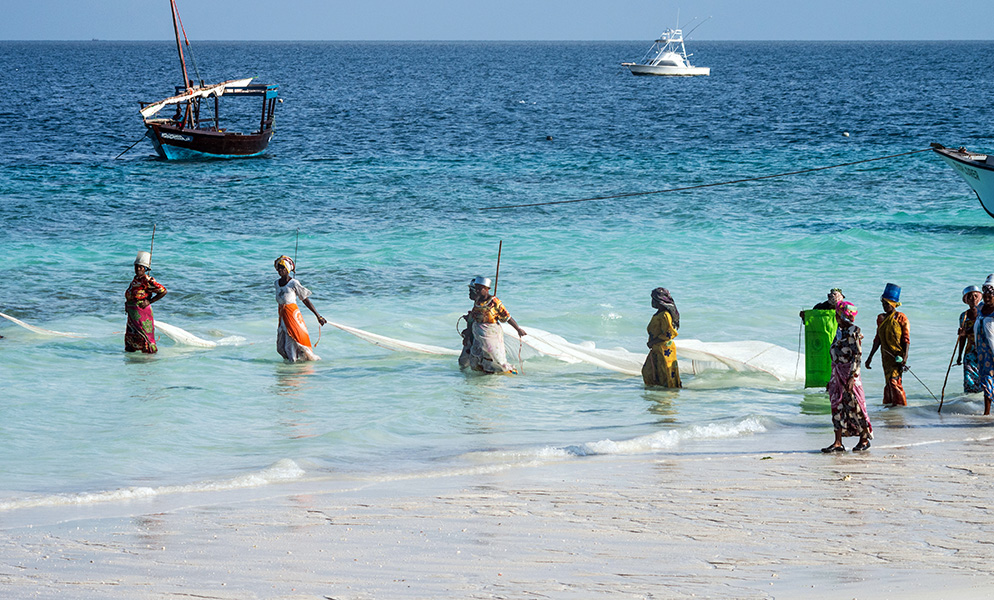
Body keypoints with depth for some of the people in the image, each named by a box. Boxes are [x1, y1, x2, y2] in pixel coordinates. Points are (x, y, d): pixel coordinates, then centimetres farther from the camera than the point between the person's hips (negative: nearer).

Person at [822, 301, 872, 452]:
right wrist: (833, 378, 18)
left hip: (849, 373, -8)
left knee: (854, 407, 0)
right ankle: (838, 443, 4)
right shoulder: (840, 331, 14)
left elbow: (857, 356, -15)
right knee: (837, 407, 4)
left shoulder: (854, 332, -11)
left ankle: (865, 439, 13)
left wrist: (852, 377, -21)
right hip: (837, 374, 8)